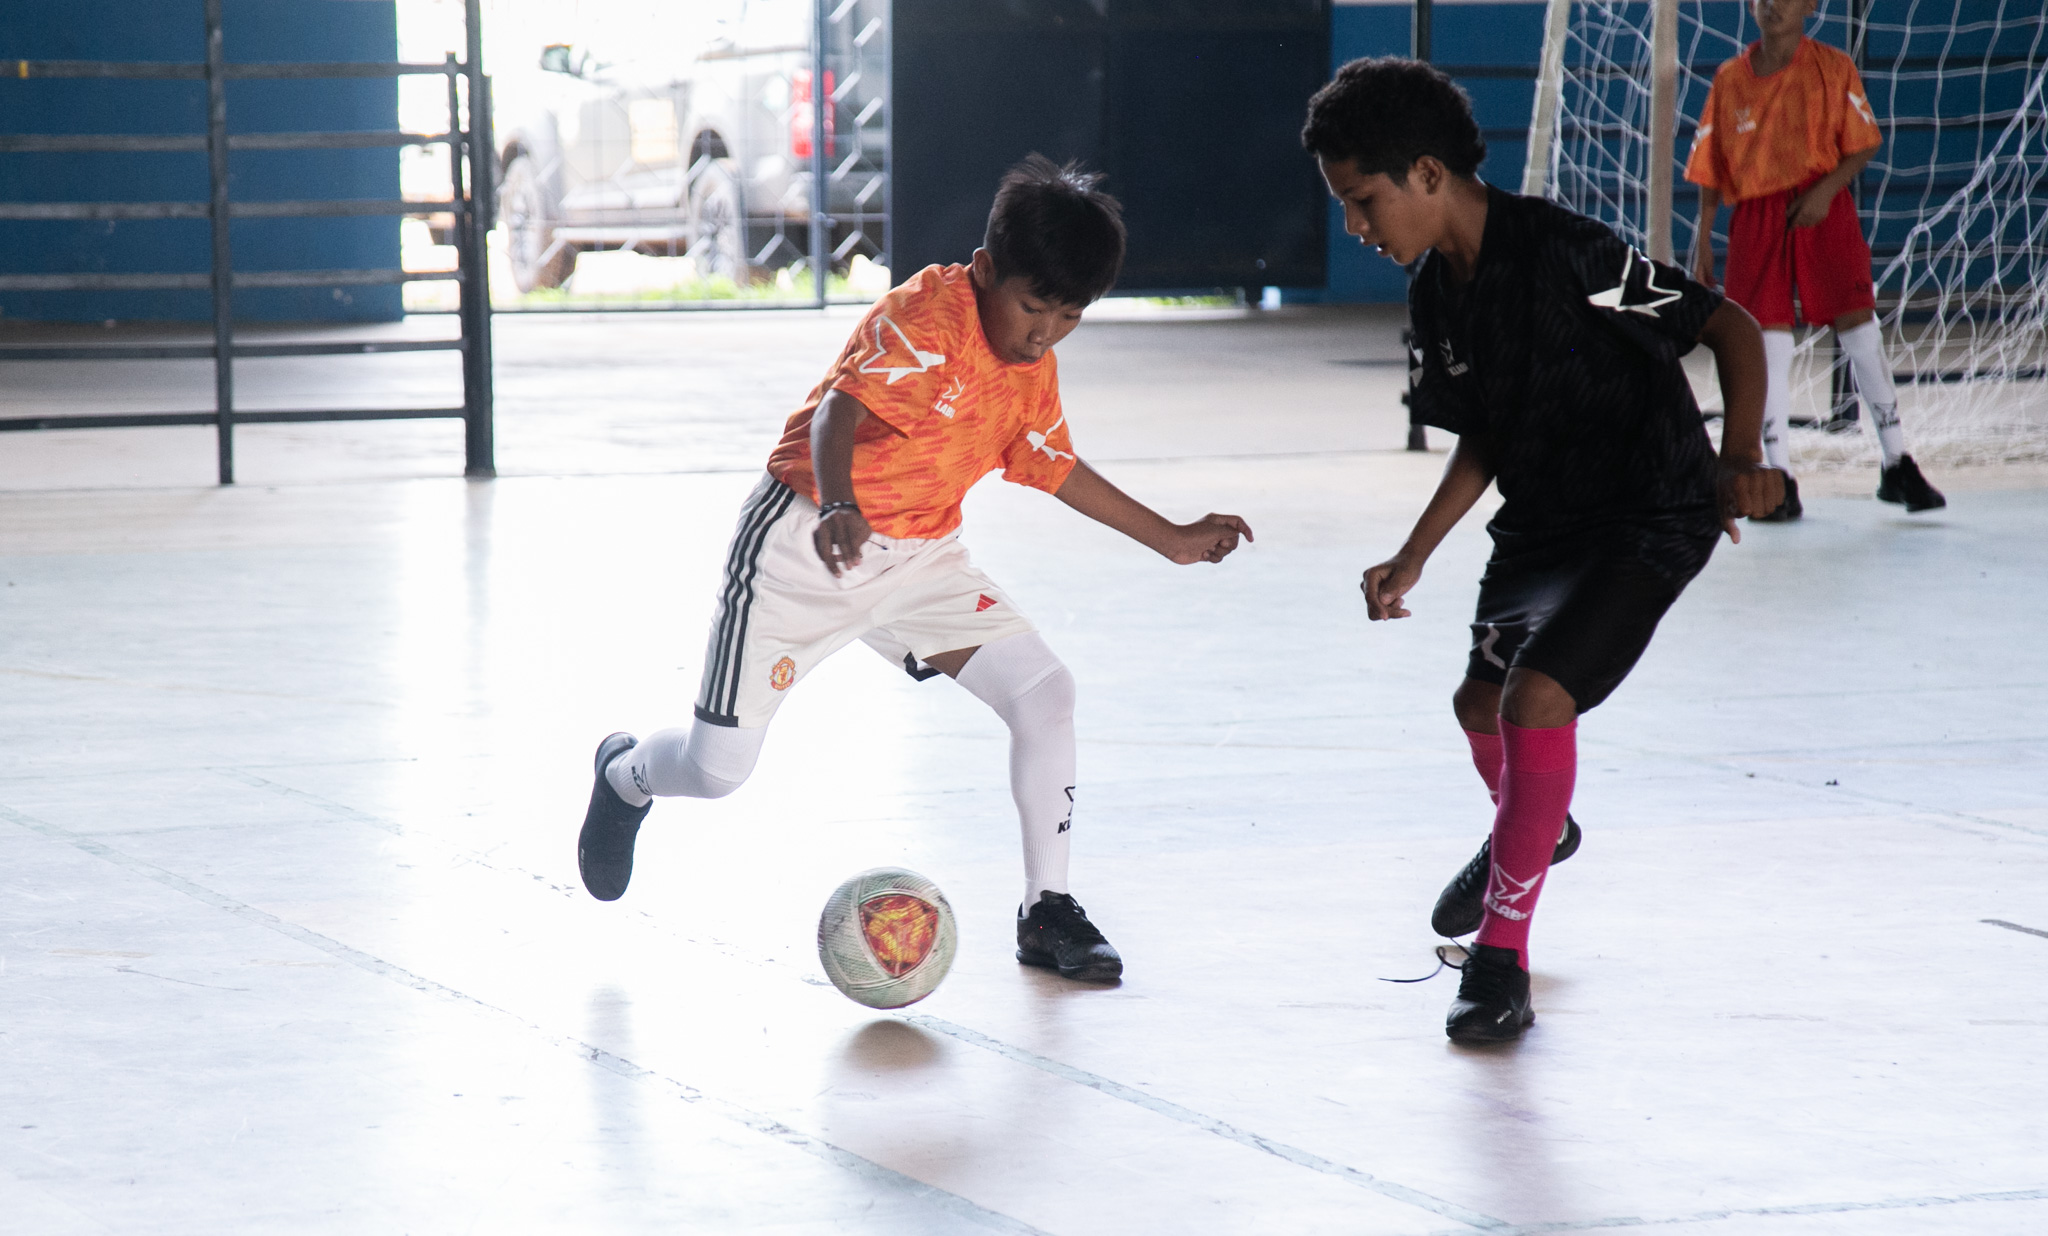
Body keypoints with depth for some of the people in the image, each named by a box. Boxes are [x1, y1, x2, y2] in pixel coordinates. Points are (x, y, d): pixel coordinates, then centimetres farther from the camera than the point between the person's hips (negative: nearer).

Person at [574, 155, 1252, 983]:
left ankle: (1045, 912, 1)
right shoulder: (926, 318, -22)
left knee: (1045, 695, -12)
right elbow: (840, 408, -36)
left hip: (920, 557, 7)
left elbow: (1055, 470, 20)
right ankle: (627, 774, 33)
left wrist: (1171, 540, 24)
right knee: (717, 769, -5)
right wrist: (837, 505, -56)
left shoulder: (1035, 368, 3)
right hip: (806, 549, -6)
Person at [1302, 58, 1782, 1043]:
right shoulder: (1436, 296, -2)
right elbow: (1483, 441, 10)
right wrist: (1413, 558, 4)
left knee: (1535, 695, -23)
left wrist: (1741, 462, -32)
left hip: (1650, 517, -9)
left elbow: (1732, 329, -21)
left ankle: (1501, 955, -12)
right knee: (1481, 700, 23)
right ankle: (1529, 829, 59)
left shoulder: (1565, 253, -27)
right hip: (1541, 518, 9)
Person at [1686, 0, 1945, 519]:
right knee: (1768, 341, -4)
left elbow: (1863, 145, 2)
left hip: (1822, 211, -1)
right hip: (1756, 217, 2)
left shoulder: (1833, 68, 3)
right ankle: (1779, 480, 2)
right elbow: (1710, 169, 13)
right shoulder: (1730, 79, 9)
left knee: (1859, 328, -5)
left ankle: (1897, 465, 5)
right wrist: (1703, 242, 8)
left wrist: (1827, 189, -14)